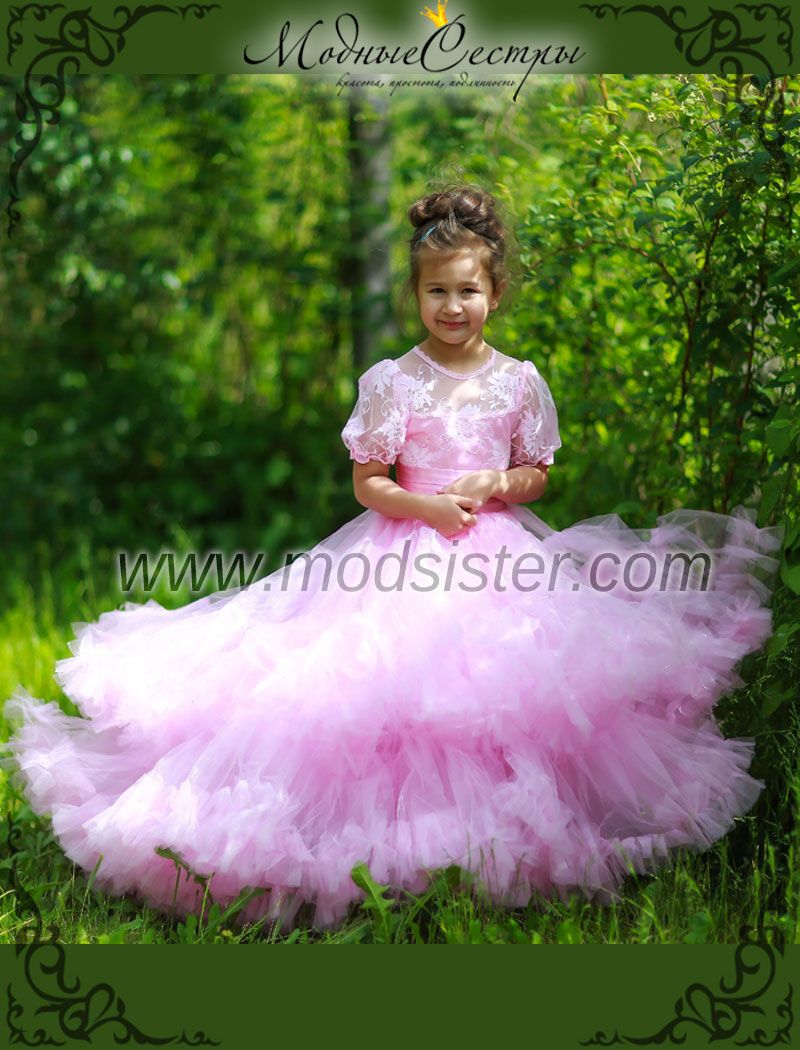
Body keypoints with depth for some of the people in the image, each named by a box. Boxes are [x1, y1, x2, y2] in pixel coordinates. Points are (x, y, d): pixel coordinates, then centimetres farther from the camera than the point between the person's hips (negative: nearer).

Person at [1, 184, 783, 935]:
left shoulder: (519, 380, 4)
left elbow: (538, 475, 11)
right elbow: (368, 483, -1)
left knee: (506, 670, -9)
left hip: (499, 549, 2)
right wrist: (429, 507, -16)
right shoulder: (391, 382, -2)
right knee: (397, 674, -14)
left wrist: (492, 485, -10)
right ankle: (403, 803, 1)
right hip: (405, 552, -2)